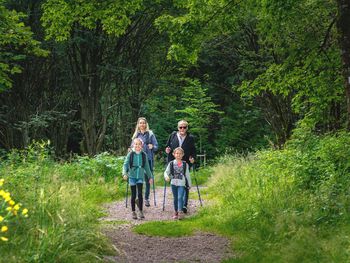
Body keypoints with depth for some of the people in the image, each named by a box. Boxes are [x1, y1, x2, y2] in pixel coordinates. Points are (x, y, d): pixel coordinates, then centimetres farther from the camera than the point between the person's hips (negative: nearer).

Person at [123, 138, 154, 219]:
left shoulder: (143, 155, 3)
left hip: (140, 176, 1)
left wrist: (150, 176, 14)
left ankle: (140, 211, 1)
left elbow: (146, 167, 12)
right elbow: (125, 164, -7)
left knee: (140, 194, -8)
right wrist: (124, 173, -23)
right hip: (132, 176, -1)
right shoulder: (130, 154, -2)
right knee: (133, 195, 4)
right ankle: (133, 212, 13)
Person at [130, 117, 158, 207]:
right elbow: (132, 147, 19)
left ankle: (146, 198, 13)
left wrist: (152, 147, -20)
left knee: (147, 179, 3)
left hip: (148, 159, -2)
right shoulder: (136, 135, 11)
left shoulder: (150, 134, 2)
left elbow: (156, 146, 0)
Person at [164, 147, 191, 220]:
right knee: (175, 198, 9)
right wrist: (166, 177, -20)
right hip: (173, 183, 2)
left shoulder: (185, 164, 3)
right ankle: (176, 212, 18)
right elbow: (166, 172, 2)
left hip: (181, 184, -1)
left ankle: (180, 213, -18)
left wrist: (189, 184, 12)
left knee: (180, 197, -15)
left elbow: (187, 175, 9)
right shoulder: (171, 163, 3)